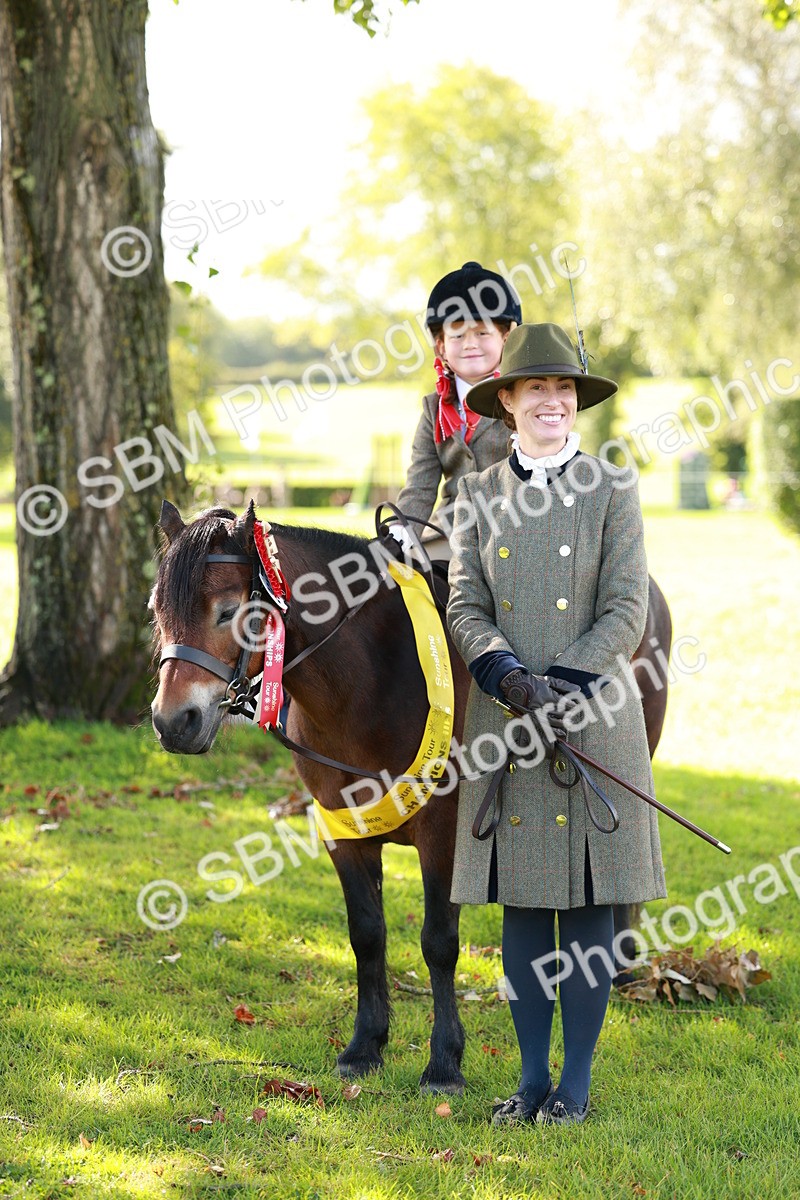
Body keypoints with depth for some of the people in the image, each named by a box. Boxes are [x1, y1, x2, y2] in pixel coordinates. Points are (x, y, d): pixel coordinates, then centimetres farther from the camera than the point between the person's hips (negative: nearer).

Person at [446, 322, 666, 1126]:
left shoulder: (612, 491, 1)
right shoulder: (478, 497, 7)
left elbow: (627, 612, -5)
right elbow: (465, 608, 1)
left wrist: (560, 684, -17)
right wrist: (515, 681, -17)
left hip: (593, 719, -2)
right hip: (504, 724, 2)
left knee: (587, 902, 1)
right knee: (521, 901, 6)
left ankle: (576, 1081, 10)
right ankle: (531, 1076, 15)